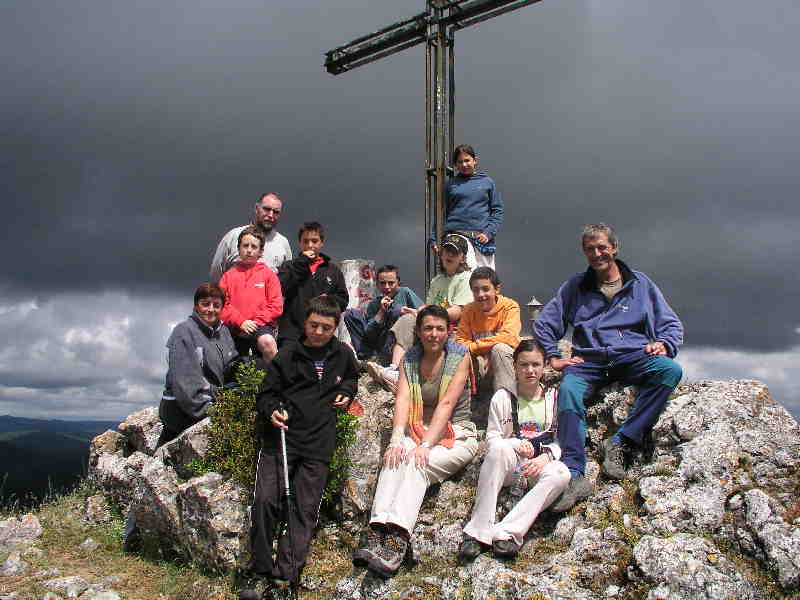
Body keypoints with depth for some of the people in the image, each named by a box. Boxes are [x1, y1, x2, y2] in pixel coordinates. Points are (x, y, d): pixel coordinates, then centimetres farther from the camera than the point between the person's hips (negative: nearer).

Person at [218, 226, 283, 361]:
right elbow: (222, 304, 1)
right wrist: (241, 322, -11)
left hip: (261, 326, -3)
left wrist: (256, 322, -10)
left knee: (267, 342, -34)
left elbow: (276, 305, -1)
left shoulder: (268, 273, 6)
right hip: (235, 329, 3)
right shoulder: (229, 275, 10)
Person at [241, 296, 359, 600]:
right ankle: (260, 572, 2)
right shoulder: (287, 354, 4)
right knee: (265, 501, -13)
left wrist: (347, 392, 11)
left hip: (318, 445, 2)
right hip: (280, 440, -1)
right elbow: (266, 394, 7)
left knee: (305, 511, -2)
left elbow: (352, 377, 32)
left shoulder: (342, 354, 11)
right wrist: (272, 411, -14)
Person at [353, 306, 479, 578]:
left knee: (416, 463, -32)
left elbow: (447, 404, -15)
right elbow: (403, 399, -7)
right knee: (394, 458, -29)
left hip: (456, 435, -3)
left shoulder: (460, 357, -3)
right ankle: (376, 534, -41)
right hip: (418, 432, 3)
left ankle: (395, 543, -43)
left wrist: (425, 446, -26)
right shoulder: (409, 359, 9)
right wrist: (397, 439, -25)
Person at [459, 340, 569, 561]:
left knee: (561, 474, -33)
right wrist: (516, 444, -18)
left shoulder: (554, 398, 9)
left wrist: (545, 457, -15)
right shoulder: (503, 397, 4)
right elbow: (492, 439, 2)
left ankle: (507, 532, -37)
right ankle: (478, 532, -37)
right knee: (499, 449, -36)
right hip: (509, 466, -1)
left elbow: (561, 440, 6)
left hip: (540, 465, 1)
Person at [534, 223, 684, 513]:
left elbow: (671, 323, 18)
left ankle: (620, 442, -30)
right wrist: (553, 357, 7)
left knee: (671, 370, -32)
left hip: (632, 357, 0)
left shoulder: (641, 283, 19)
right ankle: (575, 476, -41)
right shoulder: (575, 286, 20)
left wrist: (664, 344, -3)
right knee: (569, 389, -34)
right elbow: (545, 322, 20)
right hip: (590, 360, 0)